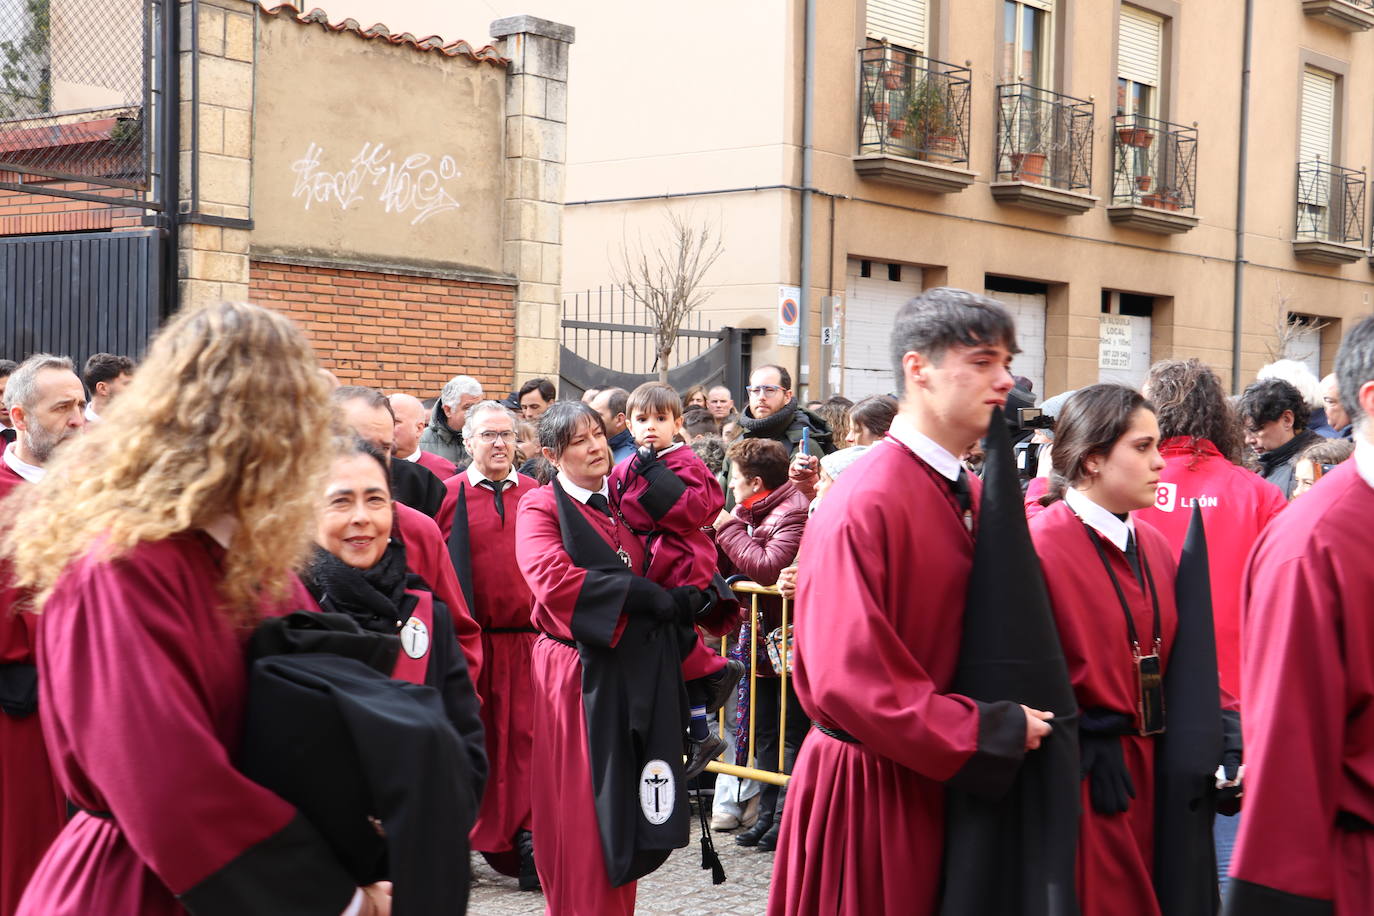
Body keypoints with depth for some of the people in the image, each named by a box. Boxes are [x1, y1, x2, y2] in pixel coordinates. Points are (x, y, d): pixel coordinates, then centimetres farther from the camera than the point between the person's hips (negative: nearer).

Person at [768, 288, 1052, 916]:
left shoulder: (971, 496, 7)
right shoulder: (863, 505, -19)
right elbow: (847, 678, -23)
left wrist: (1011, 720, -5)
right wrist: (991, 731, -17)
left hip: (946, 779, 7)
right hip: (870, 790, -7)